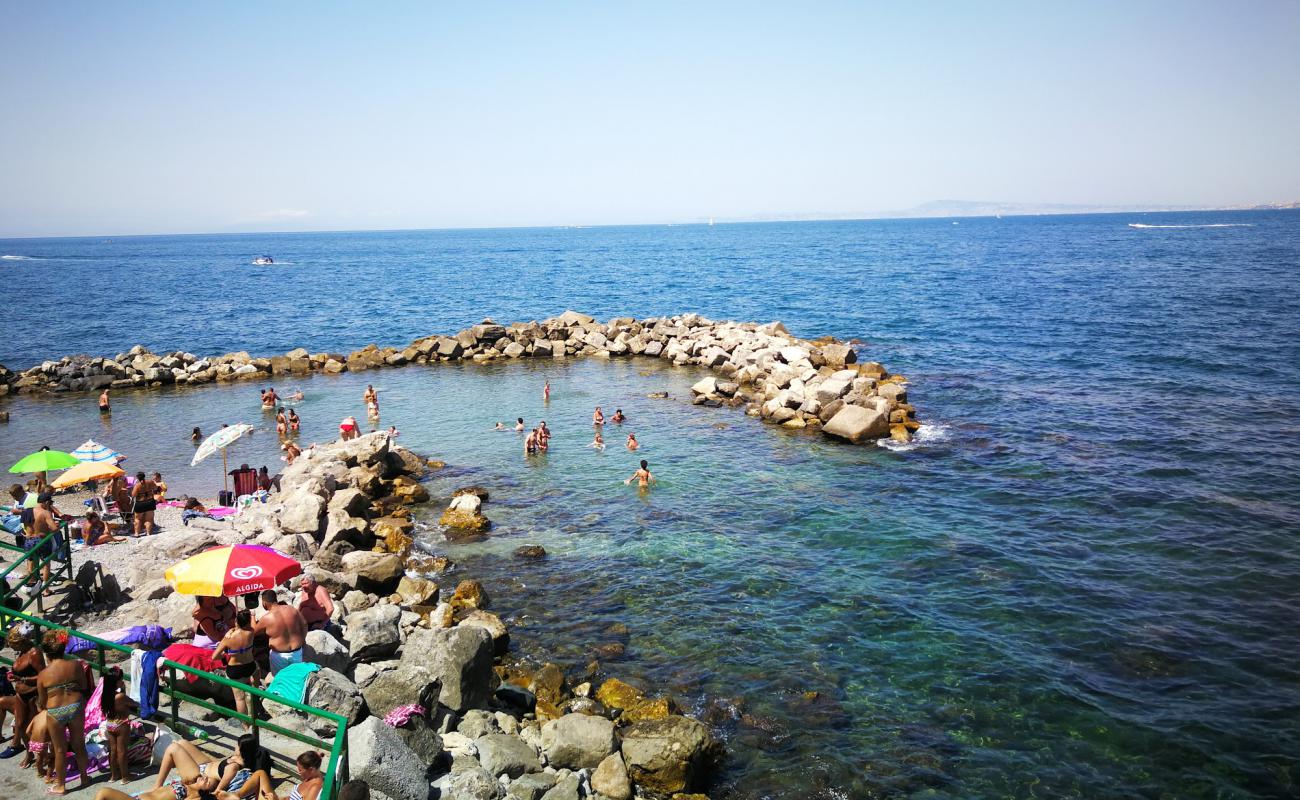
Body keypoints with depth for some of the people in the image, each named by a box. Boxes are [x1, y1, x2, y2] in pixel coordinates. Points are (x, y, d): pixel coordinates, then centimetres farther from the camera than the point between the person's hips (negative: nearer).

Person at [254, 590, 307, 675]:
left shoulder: (266, 618, -15)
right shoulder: (292, 609, -4)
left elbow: (255, 631, 3)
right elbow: (304, 624, 6)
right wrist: (302, 640, 19)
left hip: (279, 655, -4)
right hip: (297, 652, 4)